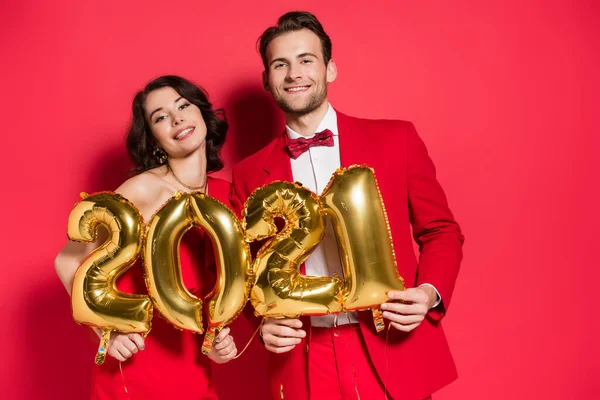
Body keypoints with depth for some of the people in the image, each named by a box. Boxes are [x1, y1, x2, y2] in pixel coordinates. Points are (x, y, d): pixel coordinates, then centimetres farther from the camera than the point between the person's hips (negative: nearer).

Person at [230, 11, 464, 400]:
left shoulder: (395, 139, -2)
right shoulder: (250, 174, 2)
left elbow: (441, 232, 4)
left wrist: (430, 293, -14)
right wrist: (264, 319, -9)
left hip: (393, 354, 0)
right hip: (303, 364, 1)